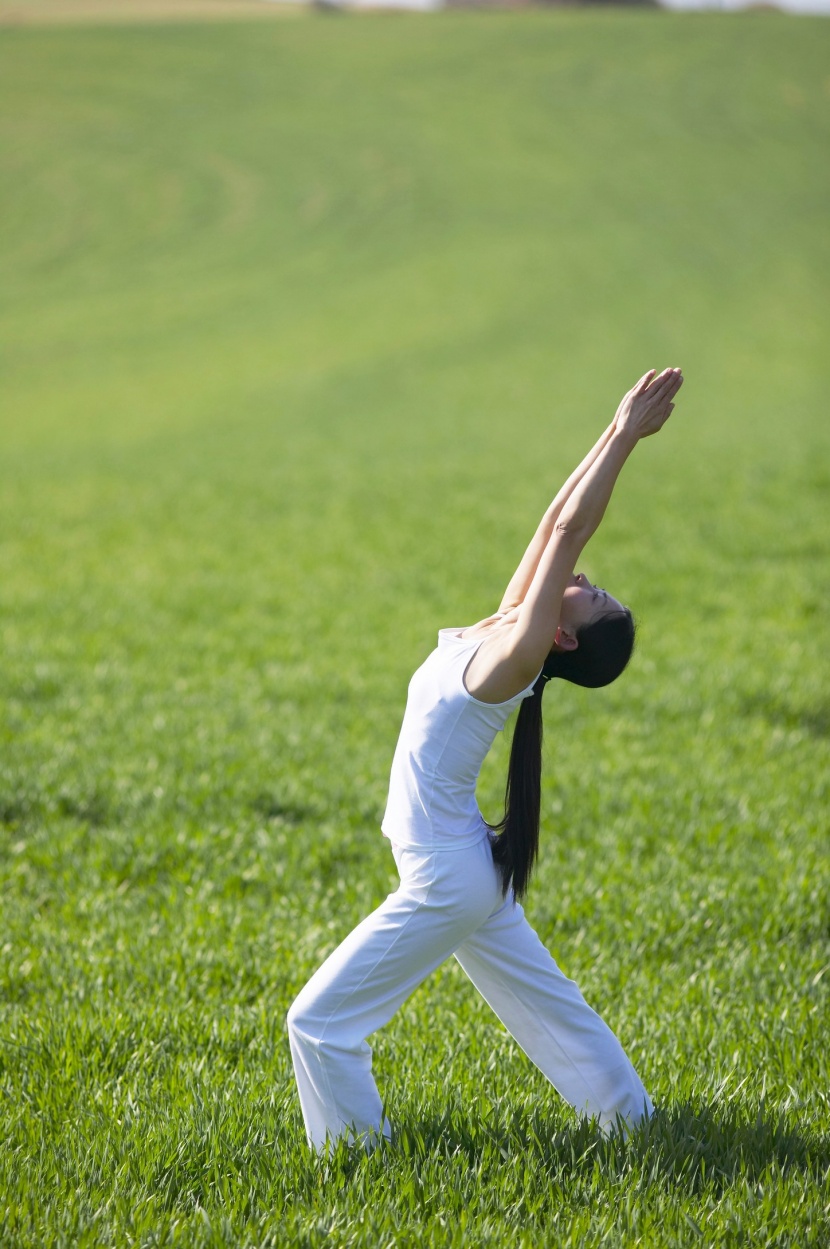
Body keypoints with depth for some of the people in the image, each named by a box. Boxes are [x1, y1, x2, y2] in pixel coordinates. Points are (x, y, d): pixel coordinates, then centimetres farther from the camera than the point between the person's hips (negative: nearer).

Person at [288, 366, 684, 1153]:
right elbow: (560, 523, 1)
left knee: (320, 1021, -3)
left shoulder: (513, 661, -23)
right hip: (462, 872, 9)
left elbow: (567, 529, -27)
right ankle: (627, 1114, 31)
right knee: (546, 1004, 21)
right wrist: (618, 432, -1)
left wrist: (626, 435, -27)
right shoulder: (503, 635, -2)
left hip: (443, 882, -9)